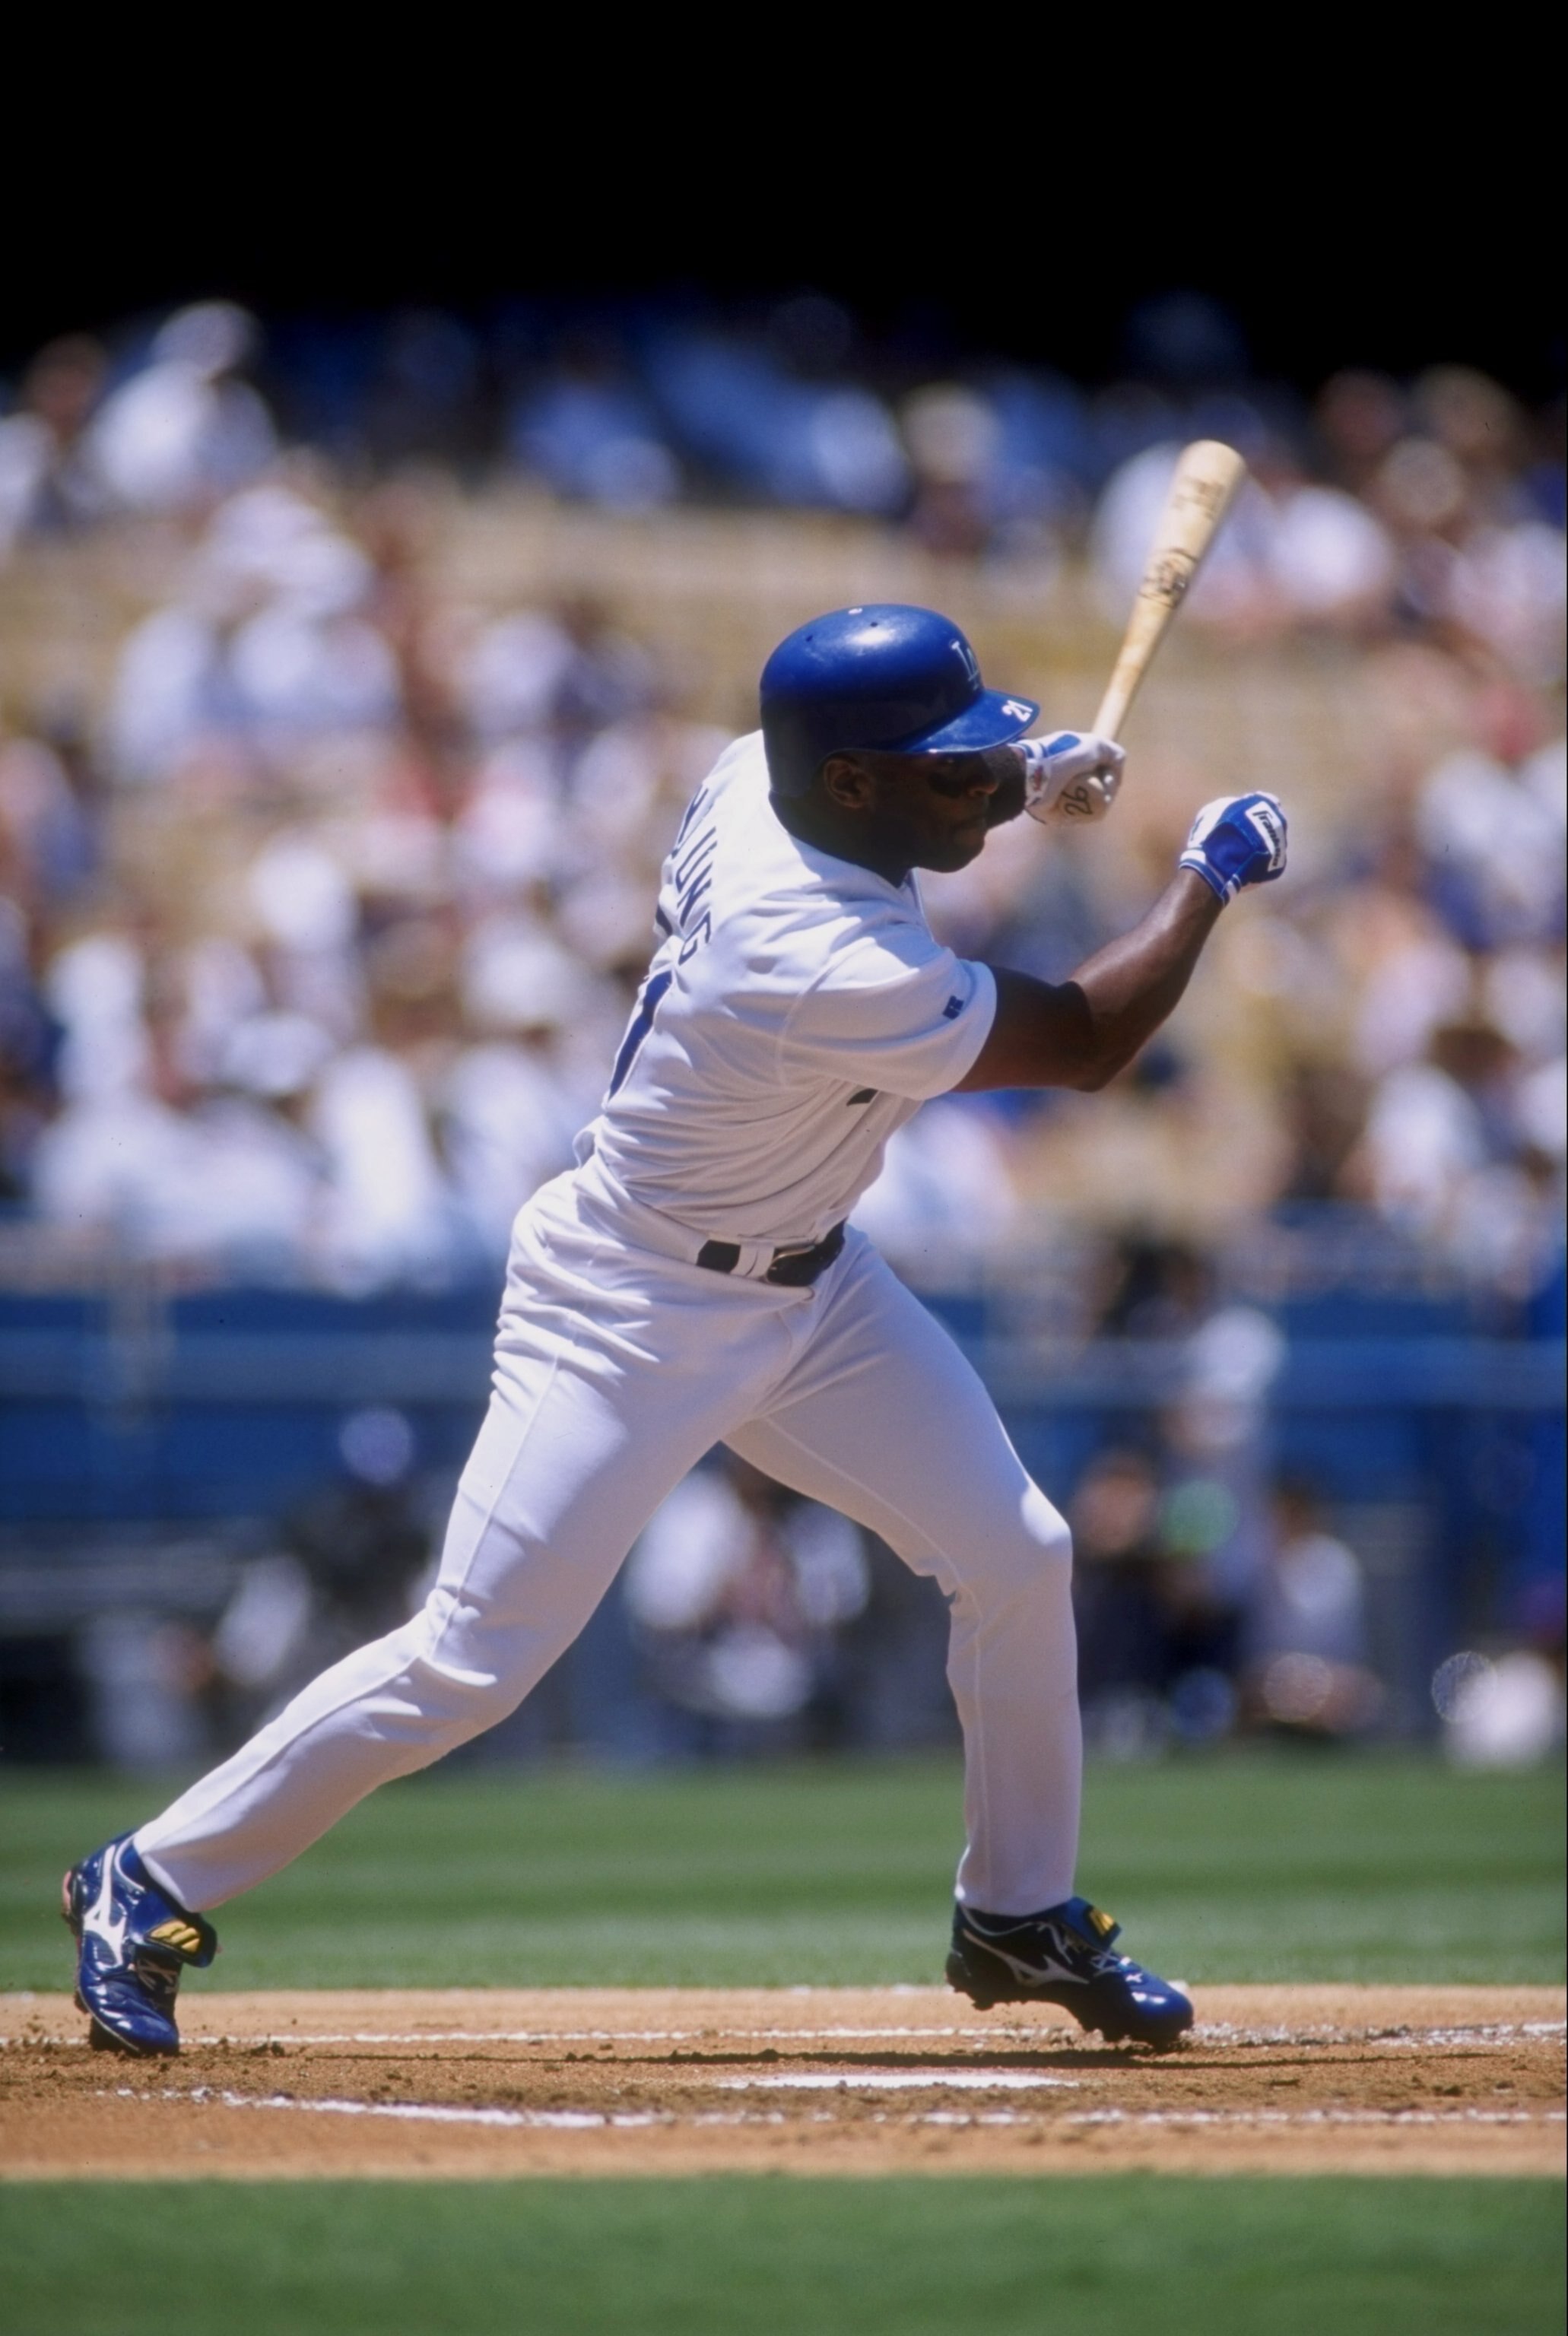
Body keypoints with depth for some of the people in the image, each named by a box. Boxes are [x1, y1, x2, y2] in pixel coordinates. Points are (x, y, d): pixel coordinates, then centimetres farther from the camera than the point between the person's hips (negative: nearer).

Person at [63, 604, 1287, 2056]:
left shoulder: (759, 778, -11)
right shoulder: (838, 977, -34)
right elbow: (1086, 1043, -20)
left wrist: (1031, 779, 1)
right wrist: (1212, 875, -7)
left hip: (810, 1283, 9)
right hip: (630, 1318, -9)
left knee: (1015, 1556, 4)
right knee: (471, 1662, -8)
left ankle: (1021, 1917, 23)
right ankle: (152, 1887, 8)